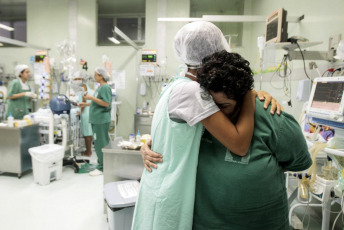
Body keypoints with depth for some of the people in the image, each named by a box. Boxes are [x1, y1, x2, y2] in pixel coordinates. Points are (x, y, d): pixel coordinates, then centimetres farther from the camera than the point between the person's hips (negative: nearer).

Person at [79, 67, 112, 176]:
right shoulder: (100, 87, 16)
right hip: (97, 119, 10)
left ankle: (102, 168, 4)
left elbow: (106, 103, -21)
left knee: (100, 144, -4)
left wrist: (92, 98, -20)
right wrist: (85, 104, 22)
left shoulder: (105, 87, -13)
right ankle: (101, 164, 26)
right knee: (99, 143, 15)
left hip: (101, 120, -10)